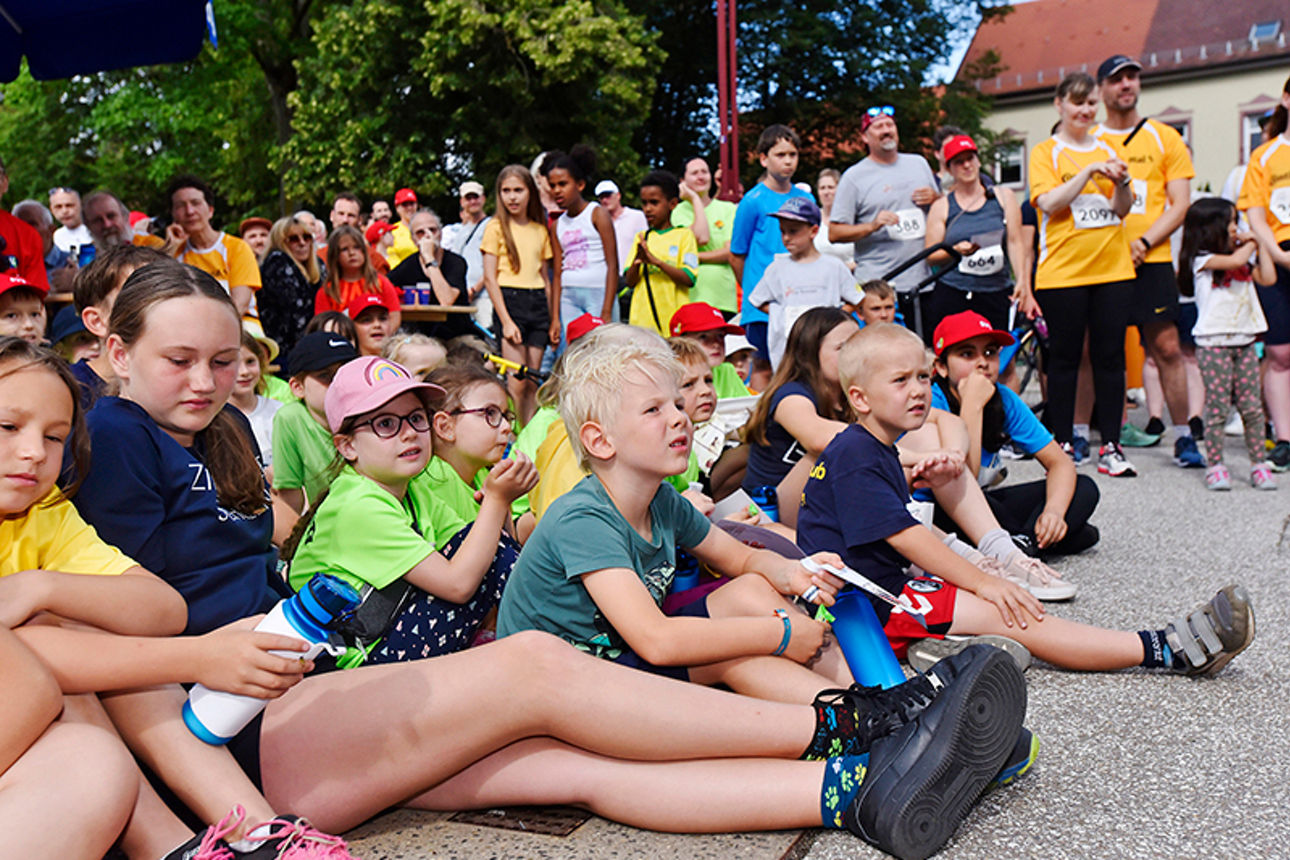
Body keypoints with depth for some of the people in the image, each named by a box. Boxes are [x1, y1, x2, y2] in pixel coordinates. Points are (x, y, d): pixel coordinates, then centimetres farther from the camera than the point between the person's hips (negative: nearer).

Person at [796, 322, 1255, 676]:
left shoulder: (878, 450, 15)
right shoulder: (855, 455, -18)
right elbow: (904, 536, -22)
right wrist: (983, 582, -18)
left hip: (889, 584, 11)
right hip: (865, 605, -11)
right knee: (1011, 617, -15)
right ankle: (1168, 649, -15)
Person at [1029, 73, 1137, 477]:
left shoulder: (1110, 148, 14)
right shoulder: (1046, 151, 3)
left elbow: (1123, 208, 9)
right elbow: (1048, 203, -11)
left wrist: (1122, 180, -11)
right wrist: (1089, 172, -18)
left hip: (1113, 267, 4)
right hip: (1062, 271, -3)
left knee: (1111, 356, 3)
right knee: (1065, 358, 2)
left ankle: (1111, 447, 9)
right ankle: (1063, 444, 11)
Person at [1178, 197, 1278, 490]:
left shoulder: (1244, 260, 16)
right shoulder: (1202, 259, -5)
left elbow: (1268, 278, 8)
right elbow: (1235, 260, -19)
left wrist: (1259, 245, 11)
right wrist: (1250, 244, 2)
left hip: (1245, 340, 6)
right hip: (1214, 343, -6)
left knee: (1252, 406, 5)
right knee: (1218, 406, -4)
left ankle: (1259, 464, 12)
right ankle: (1215, 466, 3)